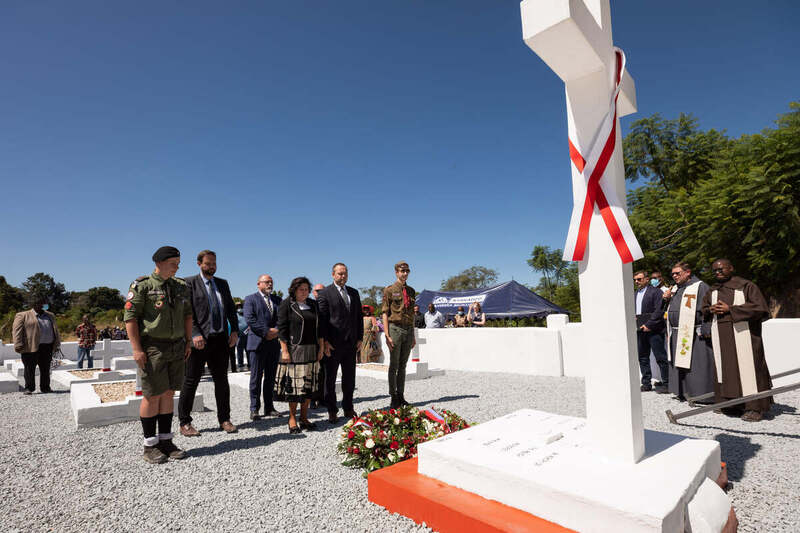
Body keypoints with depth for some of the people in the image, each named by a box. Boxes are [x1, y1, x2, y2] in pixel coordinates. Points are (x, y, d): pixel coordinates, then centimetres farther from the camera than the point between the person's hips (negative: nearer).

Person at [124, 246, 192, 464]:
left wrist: (188, 342, 11)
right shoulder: (141, 286, -7)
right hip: (152, 348, -5)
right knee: (152, 395, 1)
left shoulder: (181, 286, 10)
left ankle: (166, 442, 21)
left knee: (168, 394, 11)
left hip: (176, 348, 6)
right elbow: (130, 317, -11)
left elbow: (187, 314, 16)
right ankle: (150, 446, 15)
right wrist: (136, 349, -15)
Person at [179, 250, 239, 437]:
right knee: (191, 381, 4)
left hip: (221, 339, 5)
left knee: (222, 380, 12)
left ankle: (224, 419, 24)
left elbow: (231, 308, 14)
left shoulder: (223, 284, 14)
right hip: (199, 340, -5)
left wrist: (234, 330, 2)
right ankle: (185, 423, 19)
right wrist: (195, 334, -19)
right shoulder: (189, 283, -2)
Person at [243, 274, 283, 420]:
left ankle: (269, 407, 17)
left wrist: (276, 331, -9)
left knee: (271, 377, 9)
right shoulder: (250, 299, 3)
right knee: (256, 377, 0)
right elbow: (249, 319, -10)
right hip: (257, 343, -4)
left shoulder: (277, 299, 17)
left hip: (274, 343, 4)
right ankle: (254, 409, 10)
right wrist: (266, 332, -14)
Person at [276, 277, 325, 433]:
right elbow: (281, 328, -7)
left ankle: (304, 418, 19)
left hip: (311, 350, 5)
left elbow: (320, 327, 13)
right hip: (294, 349, -5)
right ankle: (292, 419, 14)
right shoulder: (286, 304, -2)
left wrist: (321, 348, 7)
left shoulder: (313, 304, 12)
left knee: (309, 384, 7)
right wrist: (284, 351, -13)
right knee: (294, 384, -2)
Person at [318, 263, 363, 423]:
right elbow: (321, 319, -8)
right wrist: (325, 342, -12)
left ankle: (348, 408, 28)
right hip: (333, 344, -5)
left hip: (351, 343, 5)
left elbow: (359, 317, 14)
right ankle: (332, 411, 20)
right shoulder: (325, 293, -4)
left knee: (349, 378, 13)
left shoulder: (354, 293, 12)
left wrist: (360, 338, 7)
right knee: (330, 378, 7)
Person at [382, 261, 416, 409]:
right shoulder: (389, 290, -3)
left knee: (403, 365, 12)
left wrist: (413, 335, 15)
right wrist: (387, 335, -14)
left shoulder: (411, 291, 14)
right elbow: (385, 313, -6)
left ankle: (401, 396, 22)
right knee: (394, 366, 2)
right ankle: (394, 397, 11)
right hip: (395, 329, -5)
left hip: (408, 330, 5)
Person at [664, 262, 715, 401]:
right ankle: (683, 392, 23)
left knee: (696, 366, -4)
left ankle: (701, 394, 6)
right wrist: (667, 300, 6)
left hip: (694, 335, -8)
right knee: (679, 364, 13)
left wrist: (705, 331, -21)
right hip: (677, 336, 8)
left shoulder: (700, 286, -7)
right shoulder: (676, 289, 16)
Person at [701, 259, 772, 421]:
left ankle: (754, 407, -1)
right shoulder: (712, 291, 16)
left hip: (742, 334, -5)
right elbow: (704, 309, 24)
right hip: (721, 337, 5)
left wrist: (730, 308, -12)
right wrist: (711, 310, 1)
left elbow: (759, 307, -8)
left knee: (746, 367, -6)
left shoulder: (746, 286, 1)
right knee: (725, 368, 4)